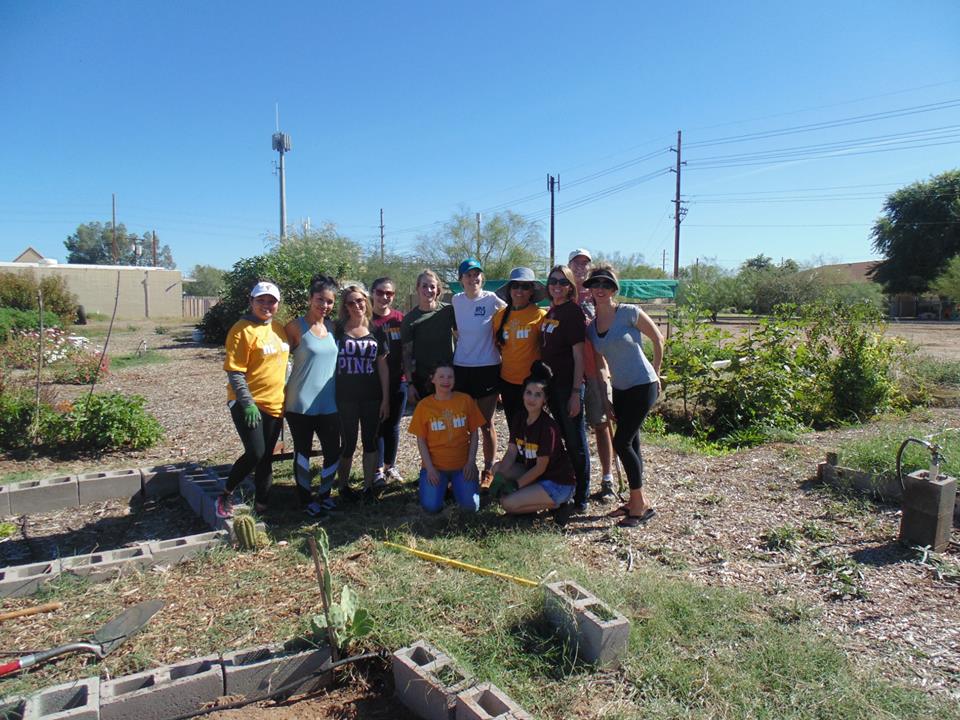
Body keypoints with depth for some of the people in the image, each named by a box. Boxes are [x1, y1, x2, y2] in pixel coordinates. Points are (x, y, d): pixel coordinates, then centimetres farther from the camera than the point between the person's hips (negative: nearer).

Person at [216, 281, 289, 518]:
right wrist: (247, 403, -20)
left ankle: (261, 505, 21)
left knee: (266, 458, 10)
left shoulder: (279, 329, 10)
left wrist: (286, 397, 17)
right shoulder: (242, 329, -11)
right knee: (255, 453, -14)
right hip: (247, 404, -6)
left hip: (274, 404, 6)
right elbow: (234, 372, -14)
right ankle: (226, 494, 10)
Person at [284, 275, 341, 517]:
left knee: (333, 451, 6)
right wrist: (282, 396, -7)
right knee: (303, 451, 8)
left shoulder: (332, 327, 8)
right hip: (300, 404, -4)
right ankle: (306, 499, 24)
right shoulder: (296, 327, -8)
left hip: (328, 404, 4)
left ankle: (324, 494, 27)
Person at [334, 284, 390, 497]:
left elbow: (383, 367, 7)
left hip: (372, 398, 2)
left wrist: (386, 399, 2)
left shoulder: (375, 333, 5)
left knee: (370, 442, 8)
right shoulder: (336, 331, -1)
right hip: (345, 398, -2)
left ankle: (369, 485, 21)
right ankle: (343, 485, 24)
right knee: (347, 444, 6)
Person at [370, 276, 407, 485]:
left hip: (397, 380, 2)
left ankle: (390, 465, 27)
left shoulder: (400, 318, 2)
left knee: (393, 425, 13)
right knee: (377, 425, 4)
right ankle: (378, 469, 15)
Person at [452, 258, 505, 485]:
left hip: (488, 368, -3)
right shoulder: (456, 300, 4)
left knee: (486, 424, 6)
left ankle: (488, 471, 20)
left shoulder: (491, 299, -7)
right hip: (461, 367, 3)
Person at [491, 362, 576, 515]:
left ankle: (553, 505, -1)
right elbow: (511, 453, -3)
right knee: (498, 468, -8)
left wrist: (514, 485, -18)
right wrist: (498, 475, -19)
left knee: (508, 504, -19)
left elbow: (541, 467, -18)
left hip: (559, 484, -7)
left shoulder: (548, 427, -22)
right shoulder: (518, 418, -1)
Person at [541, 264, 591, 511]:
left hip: (568, 384, -8)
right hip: (552, 383, 8)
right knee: (564, 438, 18)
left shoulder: (573, 311, -10)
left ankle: (580, 498, 11)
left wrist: (576, 392, -18)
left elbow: (578, 354, -14)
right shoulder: (550, 312, 13)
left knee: (576, 441, 1)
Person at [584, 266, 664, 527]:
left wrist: (655, 373, 2)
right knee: (631, 444, 12)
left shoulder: (629, 312, -12)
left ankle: (640, 503, 3)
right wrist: (604, 399, 7)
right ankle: (636, 501, 24)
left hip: (642, 386, -6)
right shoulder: (591, 326, 5)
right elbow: (599, 365, 11)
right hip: (620, 390, 6)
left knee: (621, 442, -10)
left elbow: (658, 339, -3)